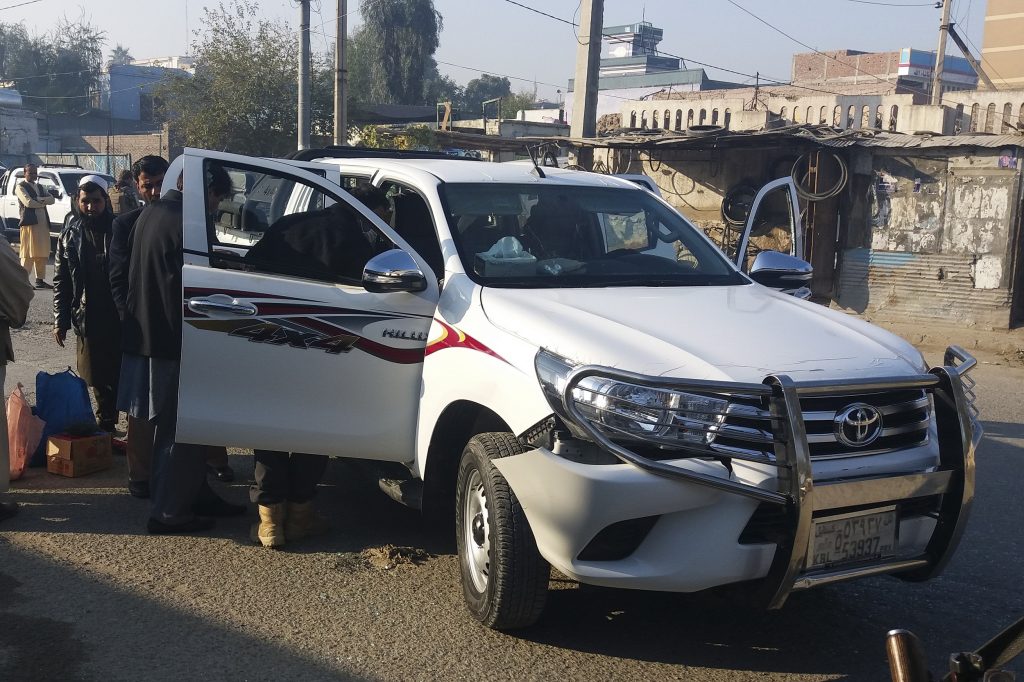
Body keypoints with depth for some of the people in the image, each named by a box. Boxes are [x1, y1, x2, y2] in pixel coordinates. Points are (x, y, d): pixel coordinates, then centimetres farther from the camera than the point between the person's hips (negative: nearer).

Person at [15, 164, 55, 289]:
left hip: (43, 223, 7)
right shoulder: (21, 187, 0)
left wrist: (38, 199, -10)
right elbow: (28, 202, -15)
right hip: (30, 223, -7)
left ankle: (40, 280, 15)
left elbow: (51, 199, 7)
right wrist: (43, 202, -1)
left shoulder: (40, 187, 22)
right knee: (28, 255, -9)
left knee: (42, 254, 9)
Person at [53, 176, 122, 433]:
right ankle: (106, 425, 25)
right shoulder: (70, 235, 5)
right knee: (100, 381, 11)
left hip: (121, 319, -3)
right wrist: (60, 321, 2)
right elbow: (61, 282, 8)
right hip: (88, 322, 3)